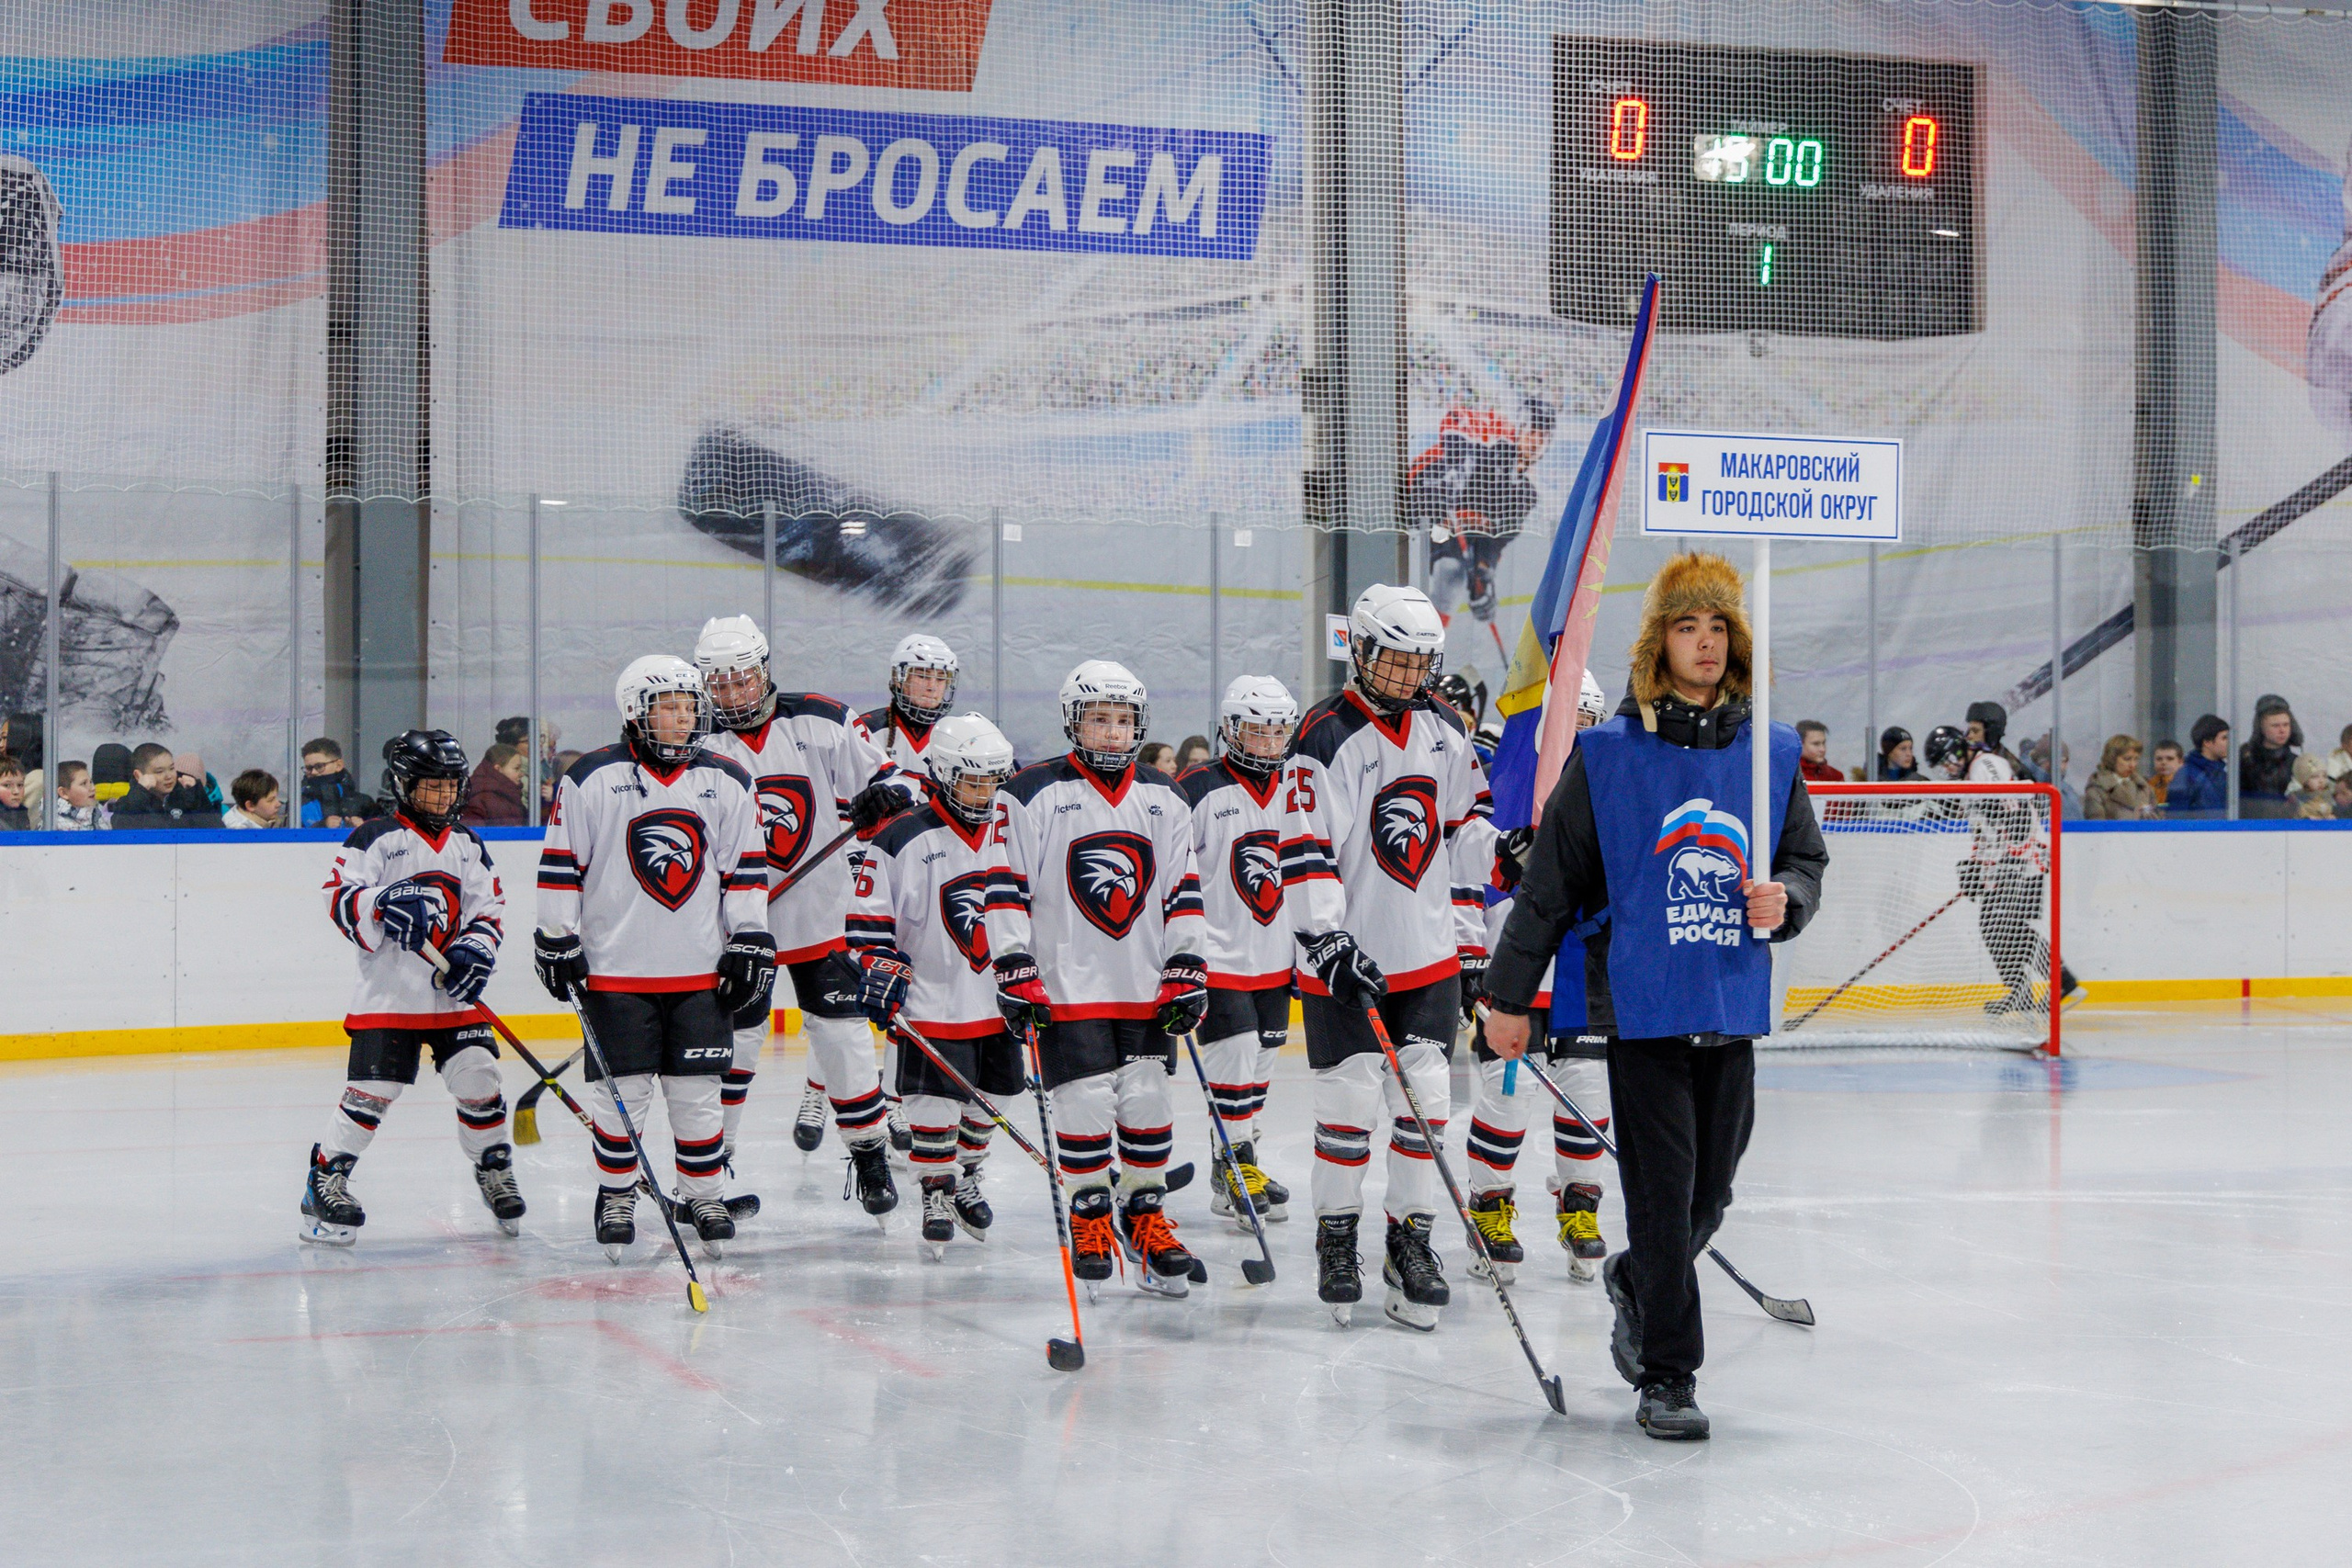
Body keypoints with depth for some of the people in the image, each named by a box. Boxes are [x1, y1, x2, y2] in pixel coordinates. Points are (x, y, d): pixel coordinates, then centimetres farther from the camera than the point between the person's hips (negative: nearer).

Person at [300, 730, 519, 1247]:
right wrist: (384, 904, -27)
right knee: (372, 1089, -12)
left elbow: (489, 907, 15)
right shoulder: (375, 838, -2)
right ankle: (324, 1179, -1)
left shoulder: (467, 845, 16)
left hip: (454, 996, 5)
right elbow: (340, 900, -9)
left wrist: (477, 948, -5)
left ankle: (494, 1170, 20)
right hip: (388, 995, -5)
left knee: (478, 1080, -1)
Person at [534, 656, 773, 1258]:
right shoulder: (592, 780, -3)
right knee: (623, 1091, 1)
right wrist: (556, 940, -2)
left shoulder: (727, 784, 7)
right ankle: (616, 1197, 17)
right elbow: (560, 864, 0)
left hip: (701, 971, 2)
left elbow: (747, 870, 10)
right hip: (615, 968, -2)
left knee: (696, 1090, 4)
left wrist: (752, 943, 5)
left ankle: (705, 1195, 17)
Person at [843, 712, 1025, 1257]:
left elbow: (1020, 913, 18)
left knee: (989, 1099, 13)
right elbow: (869, 911, -8)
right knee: (936, 1103, -5)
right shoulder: (902, 839, -11)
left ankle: (965, 1178, 34)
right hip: (932, 1002, -5)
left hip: (999, 1001, 5)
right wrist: (878, 968, -16)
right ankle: (935, 1193, 11)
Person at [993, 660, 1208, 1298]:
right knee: (1086, 1105, -6)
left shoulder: (1163, 798, 10)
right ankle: (1090, 1216, 11)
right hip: (1066, 985, -4)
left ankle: (1145, 1213, 17)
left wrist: (1187, 973, 5)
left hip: (1146, 987, 4)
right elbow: (1007, 886, -4)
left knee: (1147, 1102, 2)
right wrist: (1014, 973, -9)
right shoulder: (1033, 794, -3)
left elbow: (1184, 890, 12)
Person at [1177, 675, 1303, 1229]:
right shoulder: (1197, 792, -10)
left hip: (1277, 961, 6)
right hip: (1218, 956, -6)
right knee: (1235, 1056, -11)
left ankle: (1239, 1165, 24)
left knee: (1261, 1061, 12)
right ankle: (1236, 1169, 0)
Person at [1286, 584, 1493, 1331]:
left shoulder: (1445, 730, 7)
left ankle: (1410, 1239, 11)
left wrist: (1470, 941, 13)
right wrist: (1331, 945, -23)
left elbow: (1466, 835, 15)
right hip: (1347, 957, -4)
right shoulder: (1326, 737, -11)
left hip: (1429, 955, 4)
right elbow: (1304, 851, -15)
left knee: (1424, 1098, 1)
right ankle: (1336, 1238, 14)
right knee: (1349, 1099, -2)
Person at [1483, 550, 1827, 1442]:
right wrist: (1510, 994, 3)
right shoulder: (1608, 755, -3)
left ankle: (1635, 1281, 41)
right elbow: (1553, 878, 1)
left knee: (1711, 1192, 11)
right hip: (1642, 1007, -4)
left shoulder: (1772, 754, 7)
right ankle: (1667, 1376, 6)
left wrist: (1785, 900, -9)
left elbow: (1807, 860, 14)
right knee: (1662, 1191, -5)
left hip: (1733, 1009, 4)